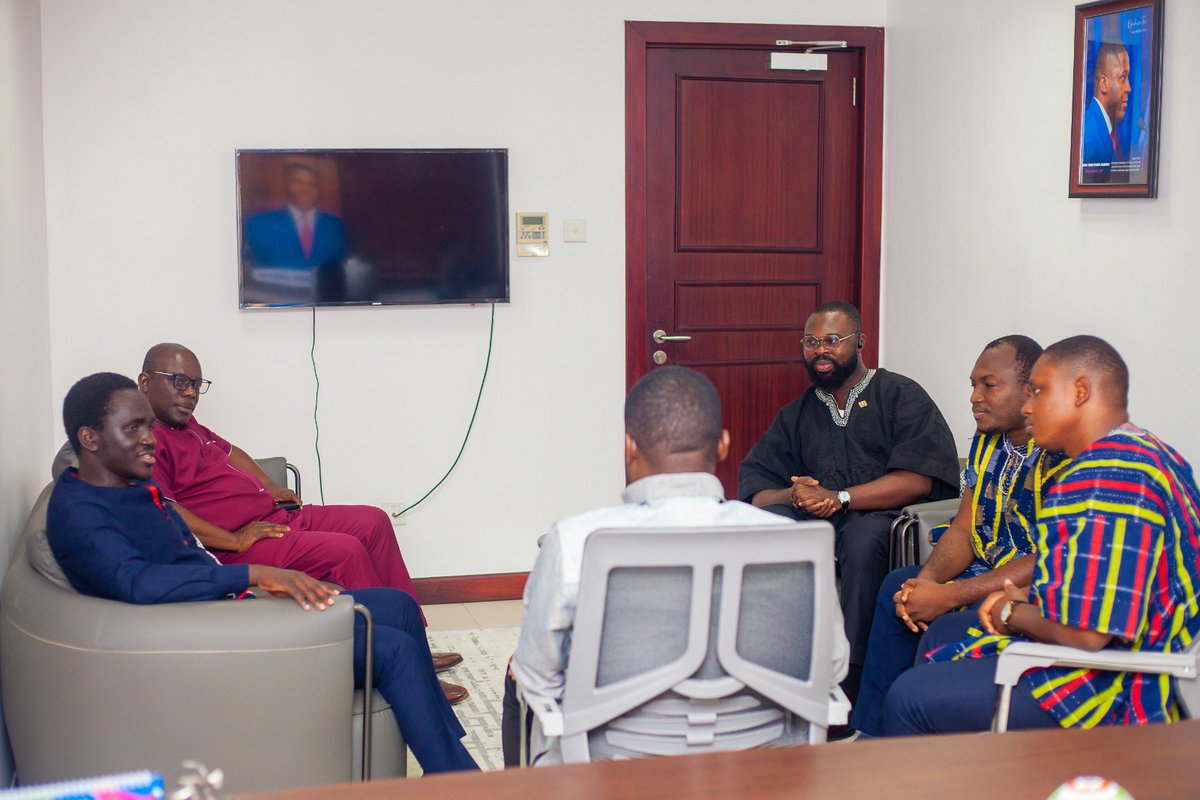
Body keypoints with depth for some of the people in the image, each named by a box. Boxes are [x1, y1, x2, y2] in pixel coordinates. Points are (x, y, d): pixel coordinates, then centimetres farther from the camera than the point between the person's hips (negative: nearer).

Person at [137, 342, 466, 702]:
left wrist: (270, 488, 18)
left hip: (274, 516, 11)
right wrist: (234, 541, -25)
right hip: (243, 544, -11)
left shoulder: (185, 425, 18)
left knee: (373, 523, 7)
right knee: (345, 550, -25)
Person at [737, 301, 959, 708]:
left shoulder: (901, 395, 8)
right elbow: (755, 487, 11)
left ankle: (850, 685, -34)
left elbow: (918, 480, -7)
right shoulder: (794, 415, 23)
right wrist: (792, 496, -13)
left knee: (864, 535, -38)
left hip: (885, 520, -4)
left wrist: (838, 499, -15)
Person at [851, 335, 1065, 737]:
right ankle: (870, 732, 9)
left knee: (946, 630, -28)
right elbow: (964, 530, 10)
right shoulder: (988, 440, 8)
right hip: (990, 574, 10)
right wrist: (928, 580, -12)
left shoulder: (1063, 452, -22)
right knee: (898, 587, 4)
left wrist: (948, 596, -27)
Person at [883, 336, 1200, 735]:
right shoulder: (1141, 452, 12)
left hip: (1111, 693, -12)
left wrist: (1013, 614, -10)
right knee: (942, 636, 27)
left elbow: (1087, 633, -30)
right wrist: (1026, 599, 6)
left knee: (909, 697, -10)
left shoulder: (1109, 478, -26)